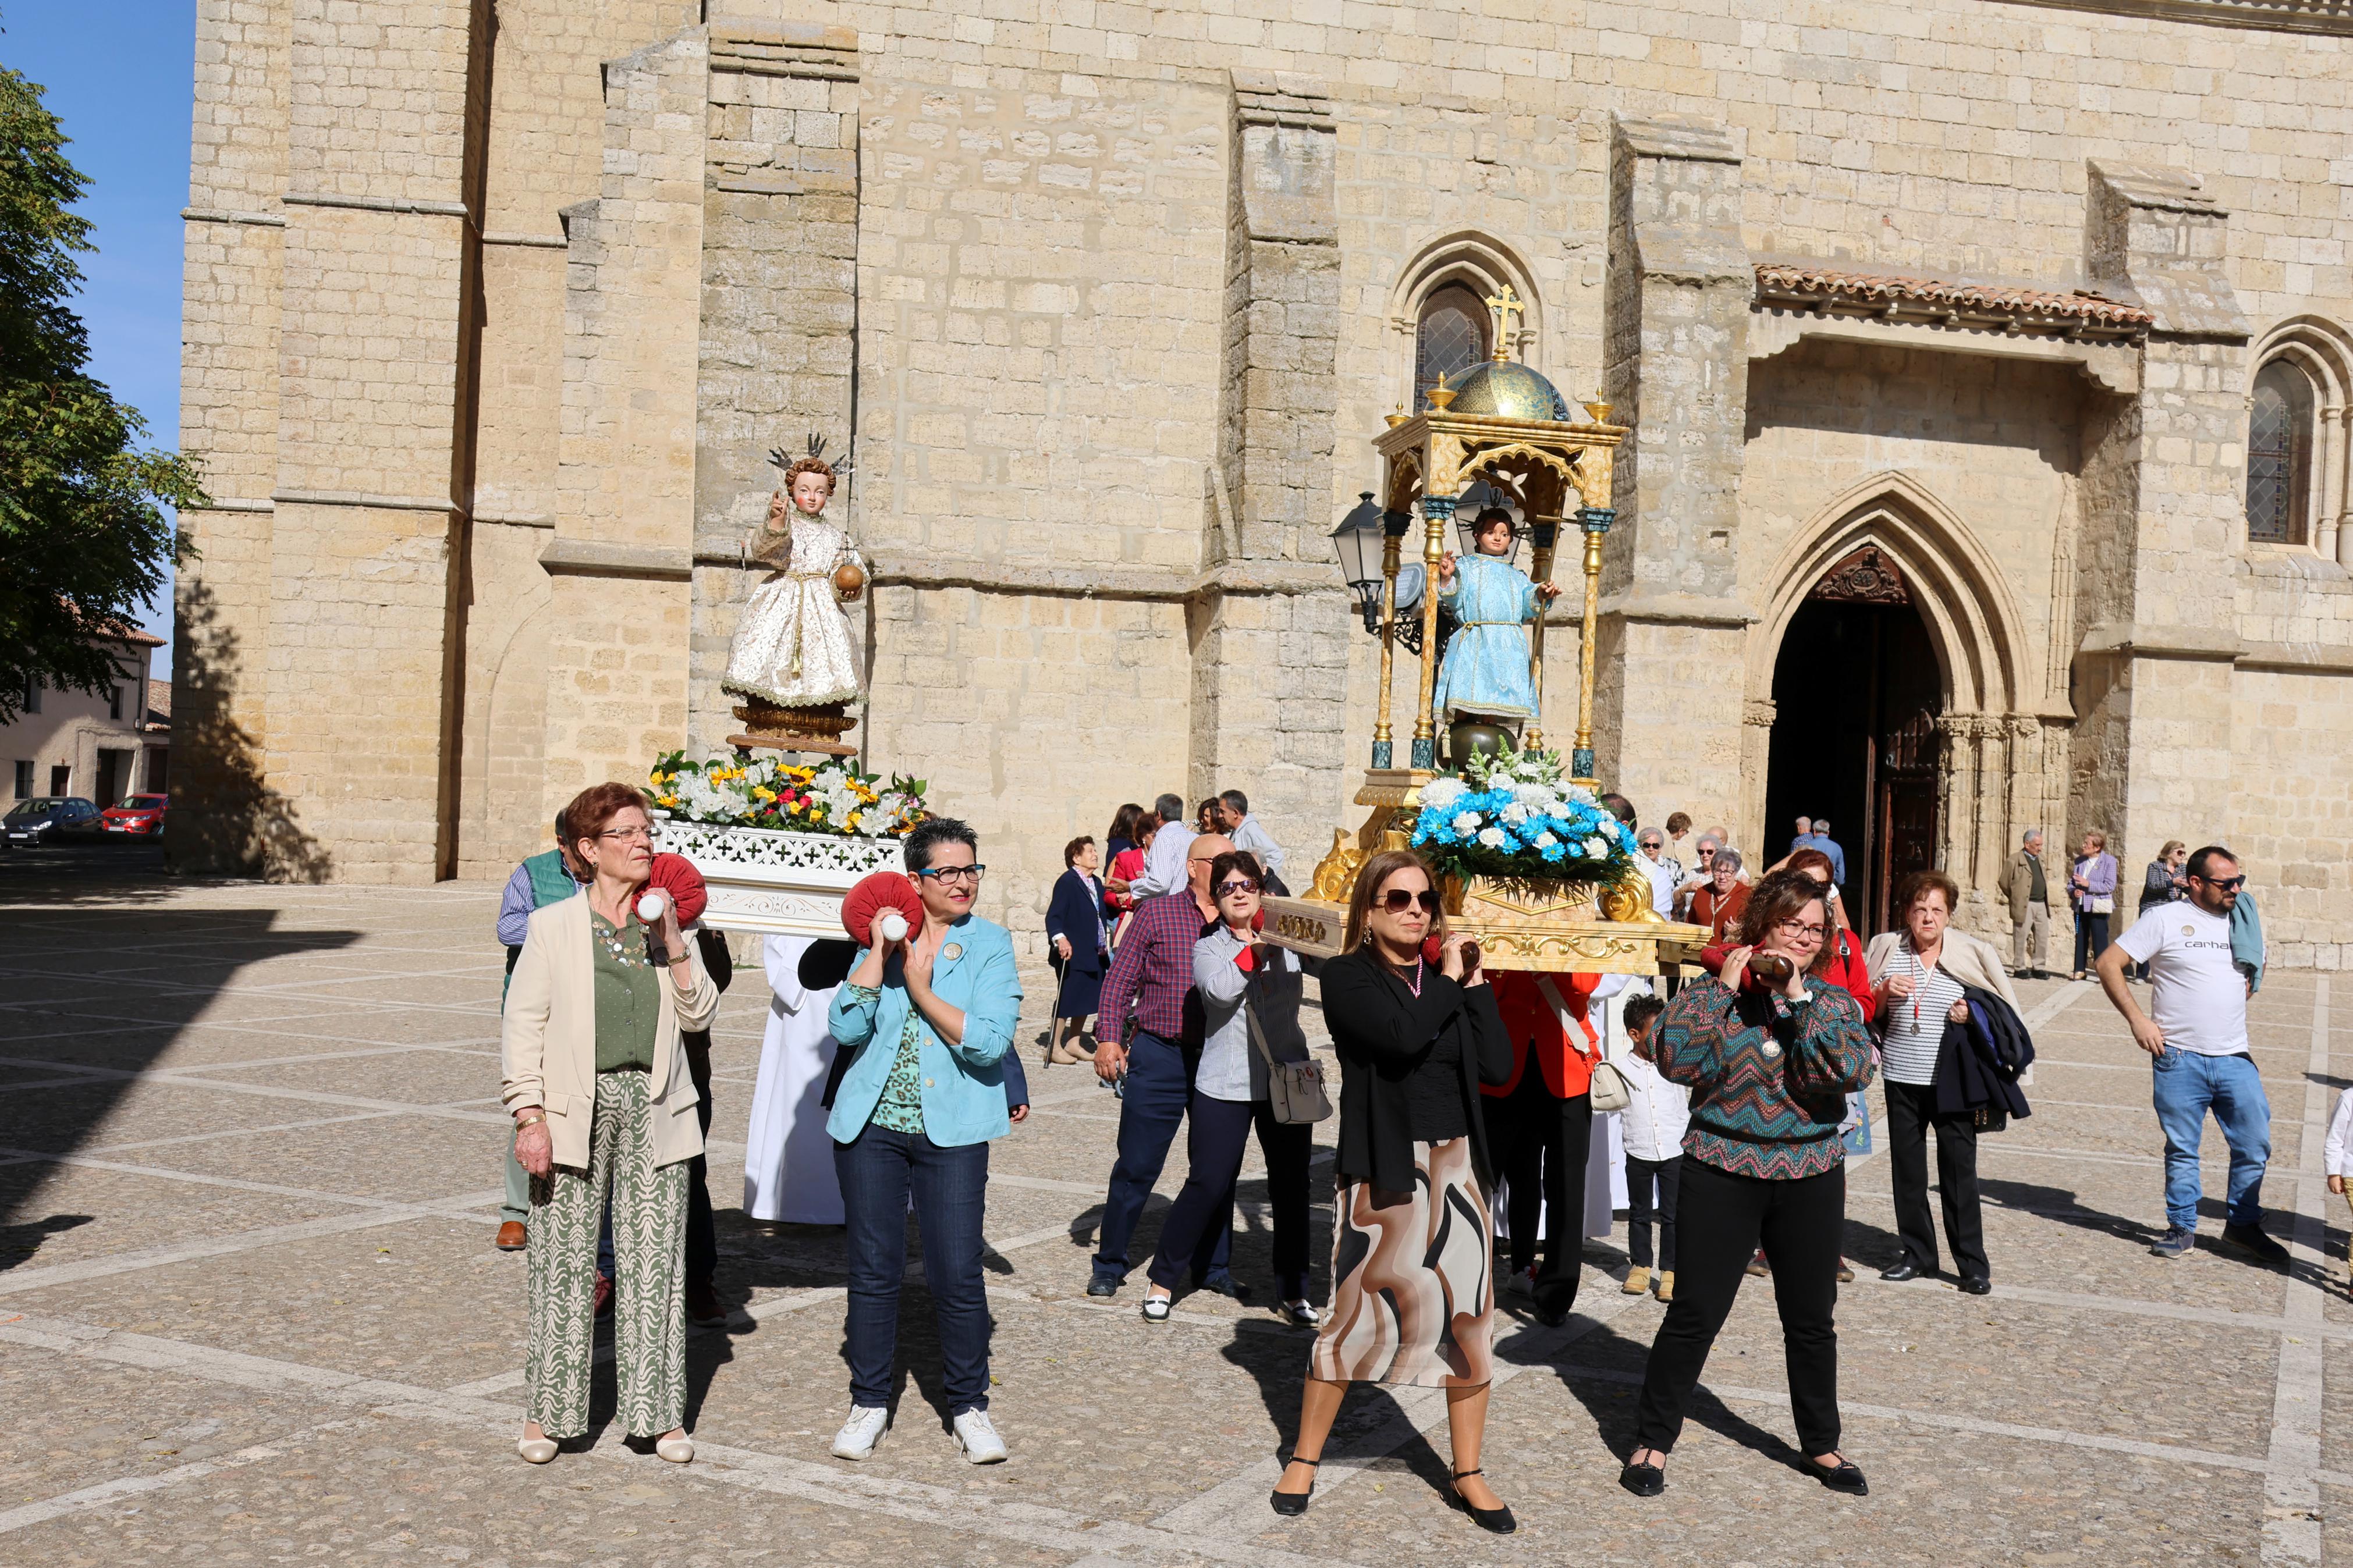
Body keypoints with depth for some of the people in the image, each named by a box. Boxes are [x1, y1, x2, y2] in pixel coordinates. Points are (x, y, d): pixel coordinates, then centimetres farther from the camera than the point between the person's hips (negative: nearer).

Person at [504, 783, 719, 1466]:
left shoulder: (667, 925, 10)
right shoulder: (552, 927, -1)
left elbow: (700, 1013, 5)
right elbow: (522, 1025, -2)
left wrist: (672, 943, -7)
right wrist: (530, 1117, -9)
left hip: (653, 1109, 3)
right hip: (575, 1110, -3)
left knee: (654, 1261, 5)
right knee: (564, 1262, 3)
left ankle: (660, 1412, 15)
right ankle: (548, 1412, 17)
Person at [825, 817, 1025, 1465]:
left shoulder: (991, 944, 0)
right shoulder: (884, 937, 5)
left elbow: (990, 1041, -13)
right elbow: (846, 1026, -6)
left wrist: (921, 989, -13)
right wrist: (879, 951, -12)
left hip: (951, 1130, -2)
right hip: (872, 1123, 2)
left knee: (958, 1274, -1)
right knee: (873, 1269, 8)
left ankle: (969, 1406, 17)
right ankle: (870, 1402, 24)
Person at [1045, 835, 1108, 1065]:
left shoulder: (1096, 884, 16)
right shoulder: (1067, 882, -11)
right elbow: (1054, 916, -19)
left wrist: (1102, 945, 17)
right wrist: (1060, 938, -33)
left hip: (1094, 955, 9)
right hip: (1073, 954, -9)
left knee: (1087, 999, 12)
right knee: (1067, 999, -5)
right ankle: (1054, 1047, 3)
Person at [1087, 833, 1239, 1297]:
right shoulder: (1156, 914, 1)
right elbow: (1121, 977, 1)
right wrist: (1109, 1037, -7)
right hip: (1159, 1057, -3)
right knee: (1136, 1168, 2)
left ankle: (1215, 1266, 26)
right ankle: (1109, 1264, 18)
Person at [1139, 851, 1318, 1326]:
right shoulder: (1208, 948, 4)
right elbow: (1220, 989, -17)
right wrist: (1256, 947, -14)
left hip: (1286, 1081, 2)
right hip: (1224, 1085, -2)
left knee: (1292, 1186, 7)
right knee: (1207, 1185, -1)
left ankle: (1293, 1288, 22)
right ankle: (1163, 1279, 17)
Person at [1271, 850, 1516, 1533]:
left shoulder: (1452, 974, 6)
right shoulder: (1349, 977, -7)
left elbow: (1497, 1065, -3)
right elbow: (1403, 1035, -26)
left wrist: (1474, 980, -5)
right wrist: (1449, 978, -13)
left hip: (1458, 1165, 4)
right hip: (1383, 1170, -4)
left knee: (1469, 1320, 8)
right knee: (1355, 1319, 4)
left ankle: (1468, 1473, 23)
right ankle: (1304, 1459, 22)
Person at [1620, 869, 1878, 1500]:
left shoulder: (1834, 1000, 4)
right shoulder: (1714, 990, -3)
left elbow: (1853, 1069, -15)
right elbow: (1675, 1062, -17)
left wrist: (1798, 998, -17)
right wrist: (1724, 990, -17)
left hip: (1810, 1177, 3)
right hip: (1722, 1172, -3)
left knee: (1812, 1320, 14)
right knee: (1694, 1314, 1)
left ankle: (1821, 1445, 32)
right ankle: (1652, 1441, 16)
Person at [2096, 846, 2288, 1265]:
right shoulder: (2166, 920, -3)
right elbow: (2109, 964, -5)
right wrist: (2138, 1019, -10)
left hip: (2235, 1059, 4)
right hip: (2179, 1060, -4)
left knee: (2255, 1146, 5)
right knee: (2182, 1151, 6)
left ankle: (2243, 1225, 22)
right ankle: (2182, 1228, 19)